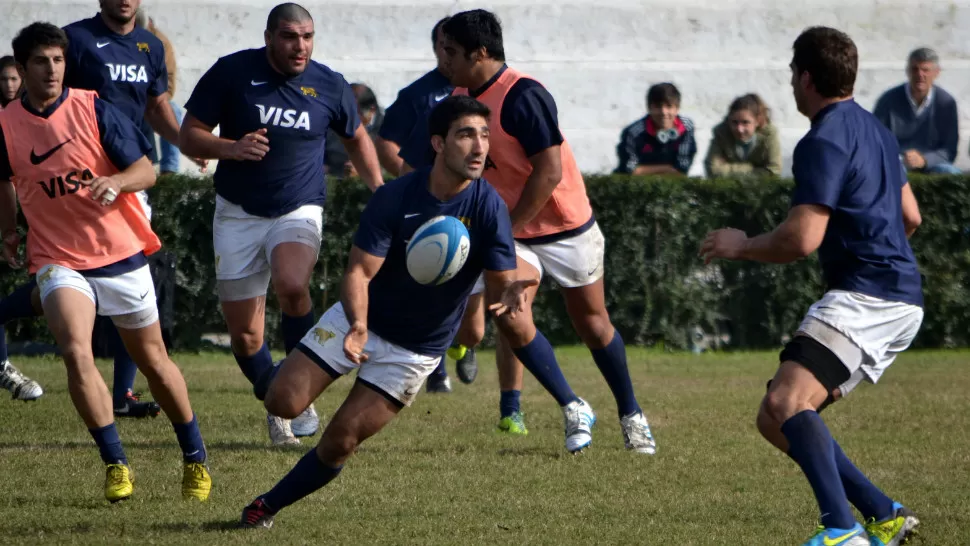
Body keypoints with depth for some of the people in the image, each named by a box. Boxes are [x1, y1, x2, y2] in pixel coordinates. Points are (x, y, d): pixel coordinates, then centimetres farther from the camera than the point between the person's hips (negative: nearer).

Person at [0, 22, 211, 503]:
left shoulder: (94, 110, -7)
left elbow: (146, 172, -7)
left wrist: (116, 182, -26)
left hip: (121, 255, 0)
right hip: (58, 260, 0)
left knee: (153, 362, 10)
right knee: (76, 354, -24)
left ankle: (195, 458, 29)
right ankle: (115, 464, -14)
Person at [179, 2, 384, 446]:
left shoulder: (329, 86, -2)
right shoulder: (232, 72, -7)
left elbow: (357, 139, 17)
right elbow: (188, 136, -4)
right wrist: (231, 148, -23)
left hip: (299, 210, -1)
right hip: (238, 214, 1)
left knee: (292, 286, -32)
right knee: (244, 334, 2)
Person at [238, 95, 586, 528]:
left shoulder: (488, 208, -19)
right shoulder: (394, 198, -19)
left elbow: (502, 286, -17)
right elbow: (358, 271, -19)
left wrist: (511, 295, -44)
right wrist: (358, 324, -40)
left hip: (418, 349, 0)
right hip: (358, 323, 0)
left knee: (340, 441, -8)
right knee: (282, 402, -13)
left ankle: (268, 507, 14)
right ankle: (284, 374, 24)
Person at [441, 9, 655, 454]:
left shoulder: (523, 97, -24)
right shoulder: (461, 98, 0)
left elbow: (549, 172, -26)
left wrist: (506, 229, -23)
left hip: (566, 228, -5)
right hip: (509, 231, 5)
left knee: (592, 323, 8)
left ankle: (631, 416, 27)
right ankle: (572, 409, -12)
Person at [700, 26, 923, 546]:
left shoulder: (824, 142, -12)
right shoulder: (873, 129, 19)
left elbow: (802, 238, -18)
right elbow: (910, 216, 29)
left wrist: (741, 245, -1)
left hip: (863, 298, -10)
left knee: (785, 405, -27)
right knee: (775, 421, 11)